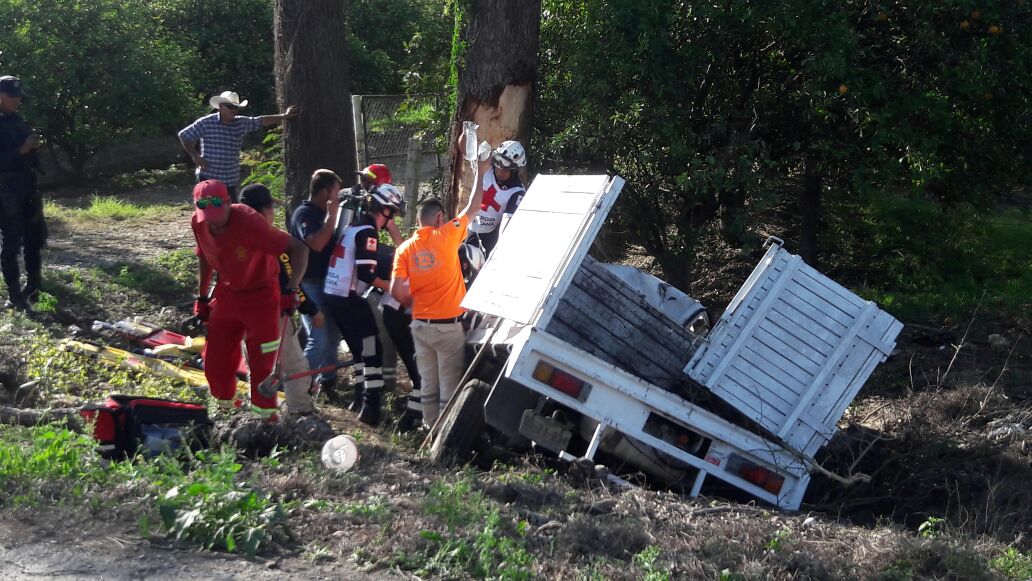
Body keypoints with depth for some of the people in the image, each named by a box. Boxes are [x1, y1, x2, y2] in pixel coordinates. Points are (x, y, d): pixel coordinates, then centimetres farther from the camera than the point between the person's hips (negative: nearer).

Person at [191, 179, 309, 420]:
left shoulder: (248, 221, -31)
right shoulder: (198, 223, -13)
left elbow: (298, 248, -30)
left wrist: (292, 290, -39)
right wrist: (201, 299, 12)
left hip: (262, 296, -5)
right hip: (227, 294, 5)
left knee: (262, 364, -4)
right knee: (214, 362, 7)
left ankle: (264, 417, 13)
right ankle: (226, 407, 31)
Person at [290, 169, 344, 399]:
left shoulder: (323, 213, 11)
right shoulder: (304, 213, -14)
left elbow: (335, 241, 21)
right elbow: (316, 244, -29)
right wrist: (331, 215, -23)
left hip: (328, 282, 9)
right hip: (310, 284, -9)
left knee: (333, 335, 14)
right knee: (320, 338, -15)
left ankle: (328, 381, 26)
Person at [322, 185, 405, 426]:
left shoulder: (356, 225, 14)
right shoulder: (367, 231, -15)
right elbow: (366, 274, -22)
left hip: (332, 294, 10)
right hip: (348, 298, -10)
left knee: (360, 348, 20)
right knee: (372, 350, -7)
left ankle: (360, 398, 26)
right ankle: (371, 408, -12)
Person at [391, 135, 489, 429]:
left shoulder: (405, 249, 1)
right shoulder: (446, 237, -9)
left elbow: (396, 291, -7)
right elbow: (472, 206, -1)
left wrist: (415, 302, 13)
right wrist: (481, 171, 10)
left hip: (421, 324, 4)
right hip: (449, 324, -4)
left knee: (428, 384, 12)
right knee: (450, 385, 1)